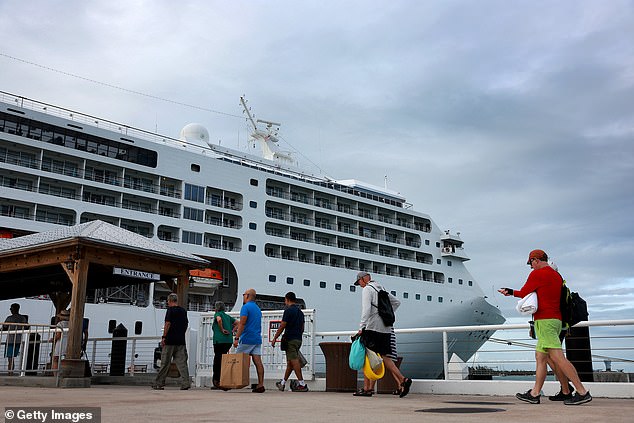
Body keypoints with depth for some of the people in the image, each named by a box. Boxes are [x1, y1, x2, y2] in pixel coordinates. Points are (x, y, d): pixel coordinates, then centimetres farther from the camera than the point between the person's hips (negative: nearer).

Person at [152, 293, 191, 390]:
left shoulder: (170, 310, -7)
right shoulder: (183, 311, 13)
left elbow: (168, 324, -13)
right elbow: (186, 324, 18)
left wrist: (164, 337, -11)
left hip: (170, 340, -5)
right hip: (181, 340, 5)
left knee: (165, 363, 2)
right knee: (182, 362, 2)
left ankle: (159, 383, 10)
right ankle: (186, 382, -8)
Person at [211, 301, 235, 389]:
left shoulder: (217, 314, 0)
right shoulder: (227, 316, 19)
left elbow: (219, 319, -22)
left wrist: (222, 330, -13)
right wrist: (232, 331, 11)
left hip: (219, 340, -6)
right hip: (229, 340, 6)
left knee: (217, 359, 0)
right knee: (223, 359, 11)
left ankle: (216, 381, 2)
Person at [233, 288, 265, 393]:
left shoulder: (246, 307, -7)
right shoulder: (258, 309, 20)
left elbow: (242, 324, -16)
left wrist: (236, 338, -17)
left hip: (247, 339, -7)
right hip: (257, 339, 7)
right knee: (258, 361, -1)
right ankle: (260, 384, -7)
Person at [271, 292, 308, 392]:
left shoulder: (288, 310, -10)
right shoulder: (300, 312, 14)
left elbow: (282, 327, -11)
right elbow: (302, 328, 18)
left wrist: (274, 338, -4)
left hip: (290, 339, -8)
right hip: (298, 339, 8)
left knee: (294, 361, -9)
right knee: (290, 362, 13)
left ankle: (302, 384, -13)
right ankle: (283, 383, 23)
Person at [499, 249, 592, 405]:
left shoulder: (537, 274, -7)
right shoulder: (557, 276, 18)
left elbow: (524, 293, 1)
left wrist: (510, 292, 18)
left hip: (544, 320, -10)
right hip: (556, 320, 10)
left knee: (557, 357, -13)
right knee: (540, 357, 12)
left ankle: (582, 392, -15)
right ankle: (534, 394, 15)